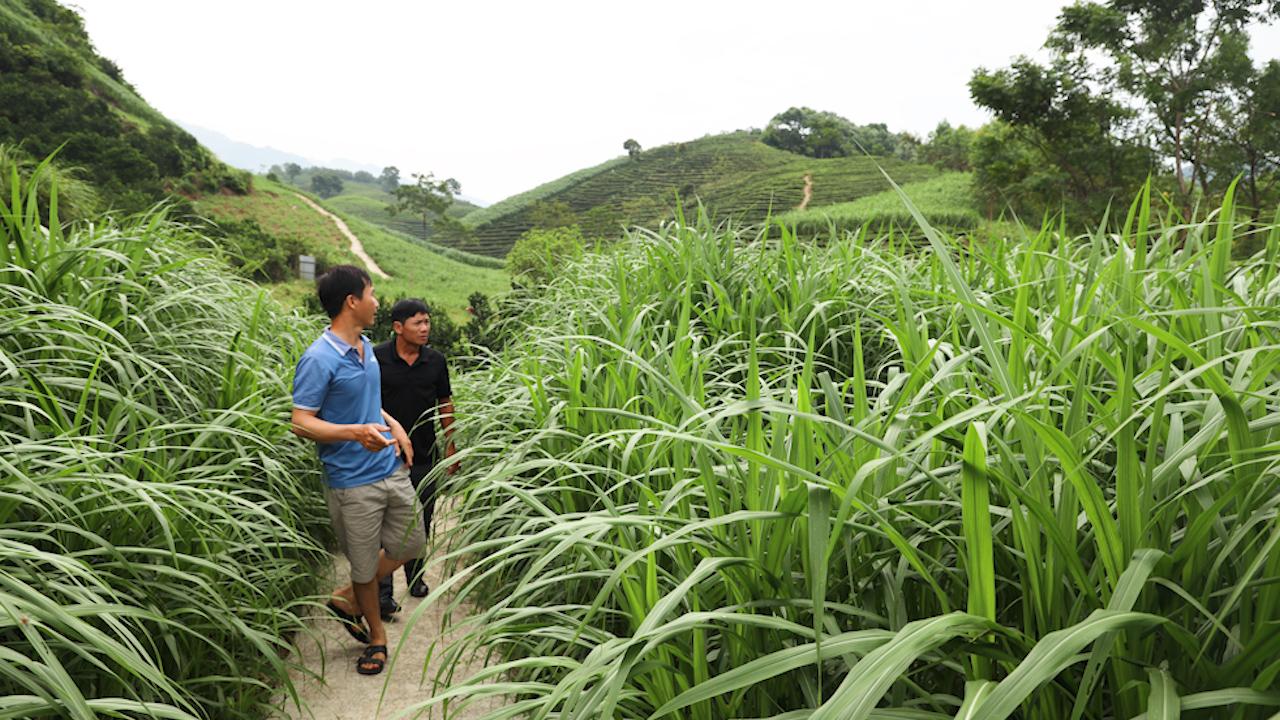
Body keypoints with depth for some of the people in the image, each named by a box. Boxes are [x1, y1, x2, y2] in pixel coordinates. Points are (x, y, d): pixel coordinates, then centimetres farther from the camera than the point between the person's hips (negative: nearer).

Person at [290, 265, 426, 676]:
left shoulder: (366, 347, 9)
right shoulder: (319, 359, -18)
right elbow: (301, 422, -19)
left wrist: (393, 425, 8)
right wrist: (356, 432, -33)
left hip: (392, 469, 8)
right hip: (353, 483, -8)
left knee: (410, 546, 16)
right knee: (364, 566, 9)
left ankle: (348, 599, 34)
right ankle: (376, 634, 31)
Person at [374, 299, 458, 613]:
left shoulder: (435, 361, 1)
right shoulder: (376, 358, -9)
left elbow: (445, 404, 10)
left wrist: (451, 447, 10)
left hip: (425, 455, 4)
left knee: (421, 522, 15)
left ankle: (416, 577, 33)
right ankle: (383, 593, 5)